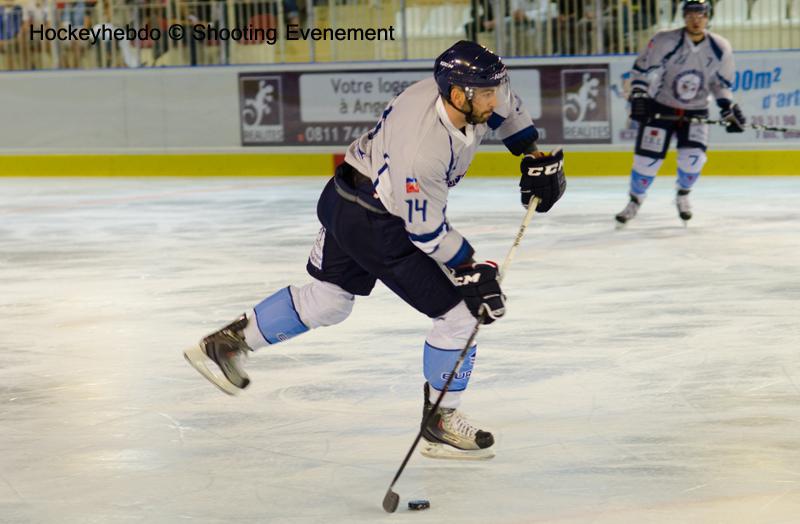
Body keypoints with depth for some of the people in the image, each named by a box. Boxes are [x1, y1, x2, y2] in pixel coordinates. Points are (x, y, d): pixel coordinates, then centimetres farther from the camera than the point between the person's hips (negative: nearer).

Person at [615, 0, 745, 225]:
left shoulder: (720, 48, -8)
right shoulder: (665, 42, -18)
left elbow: (721, 83, 5)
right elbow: (641, 69, -7)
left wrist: (729, 109, -3)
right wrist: (638, 96, -14)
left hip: (696, 112, 2)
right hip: (660, 109, -2)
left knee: (693, 156, -17)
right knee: (647, 158, -6)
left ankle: (683, 196, 13)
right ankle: (635, 201, 19)